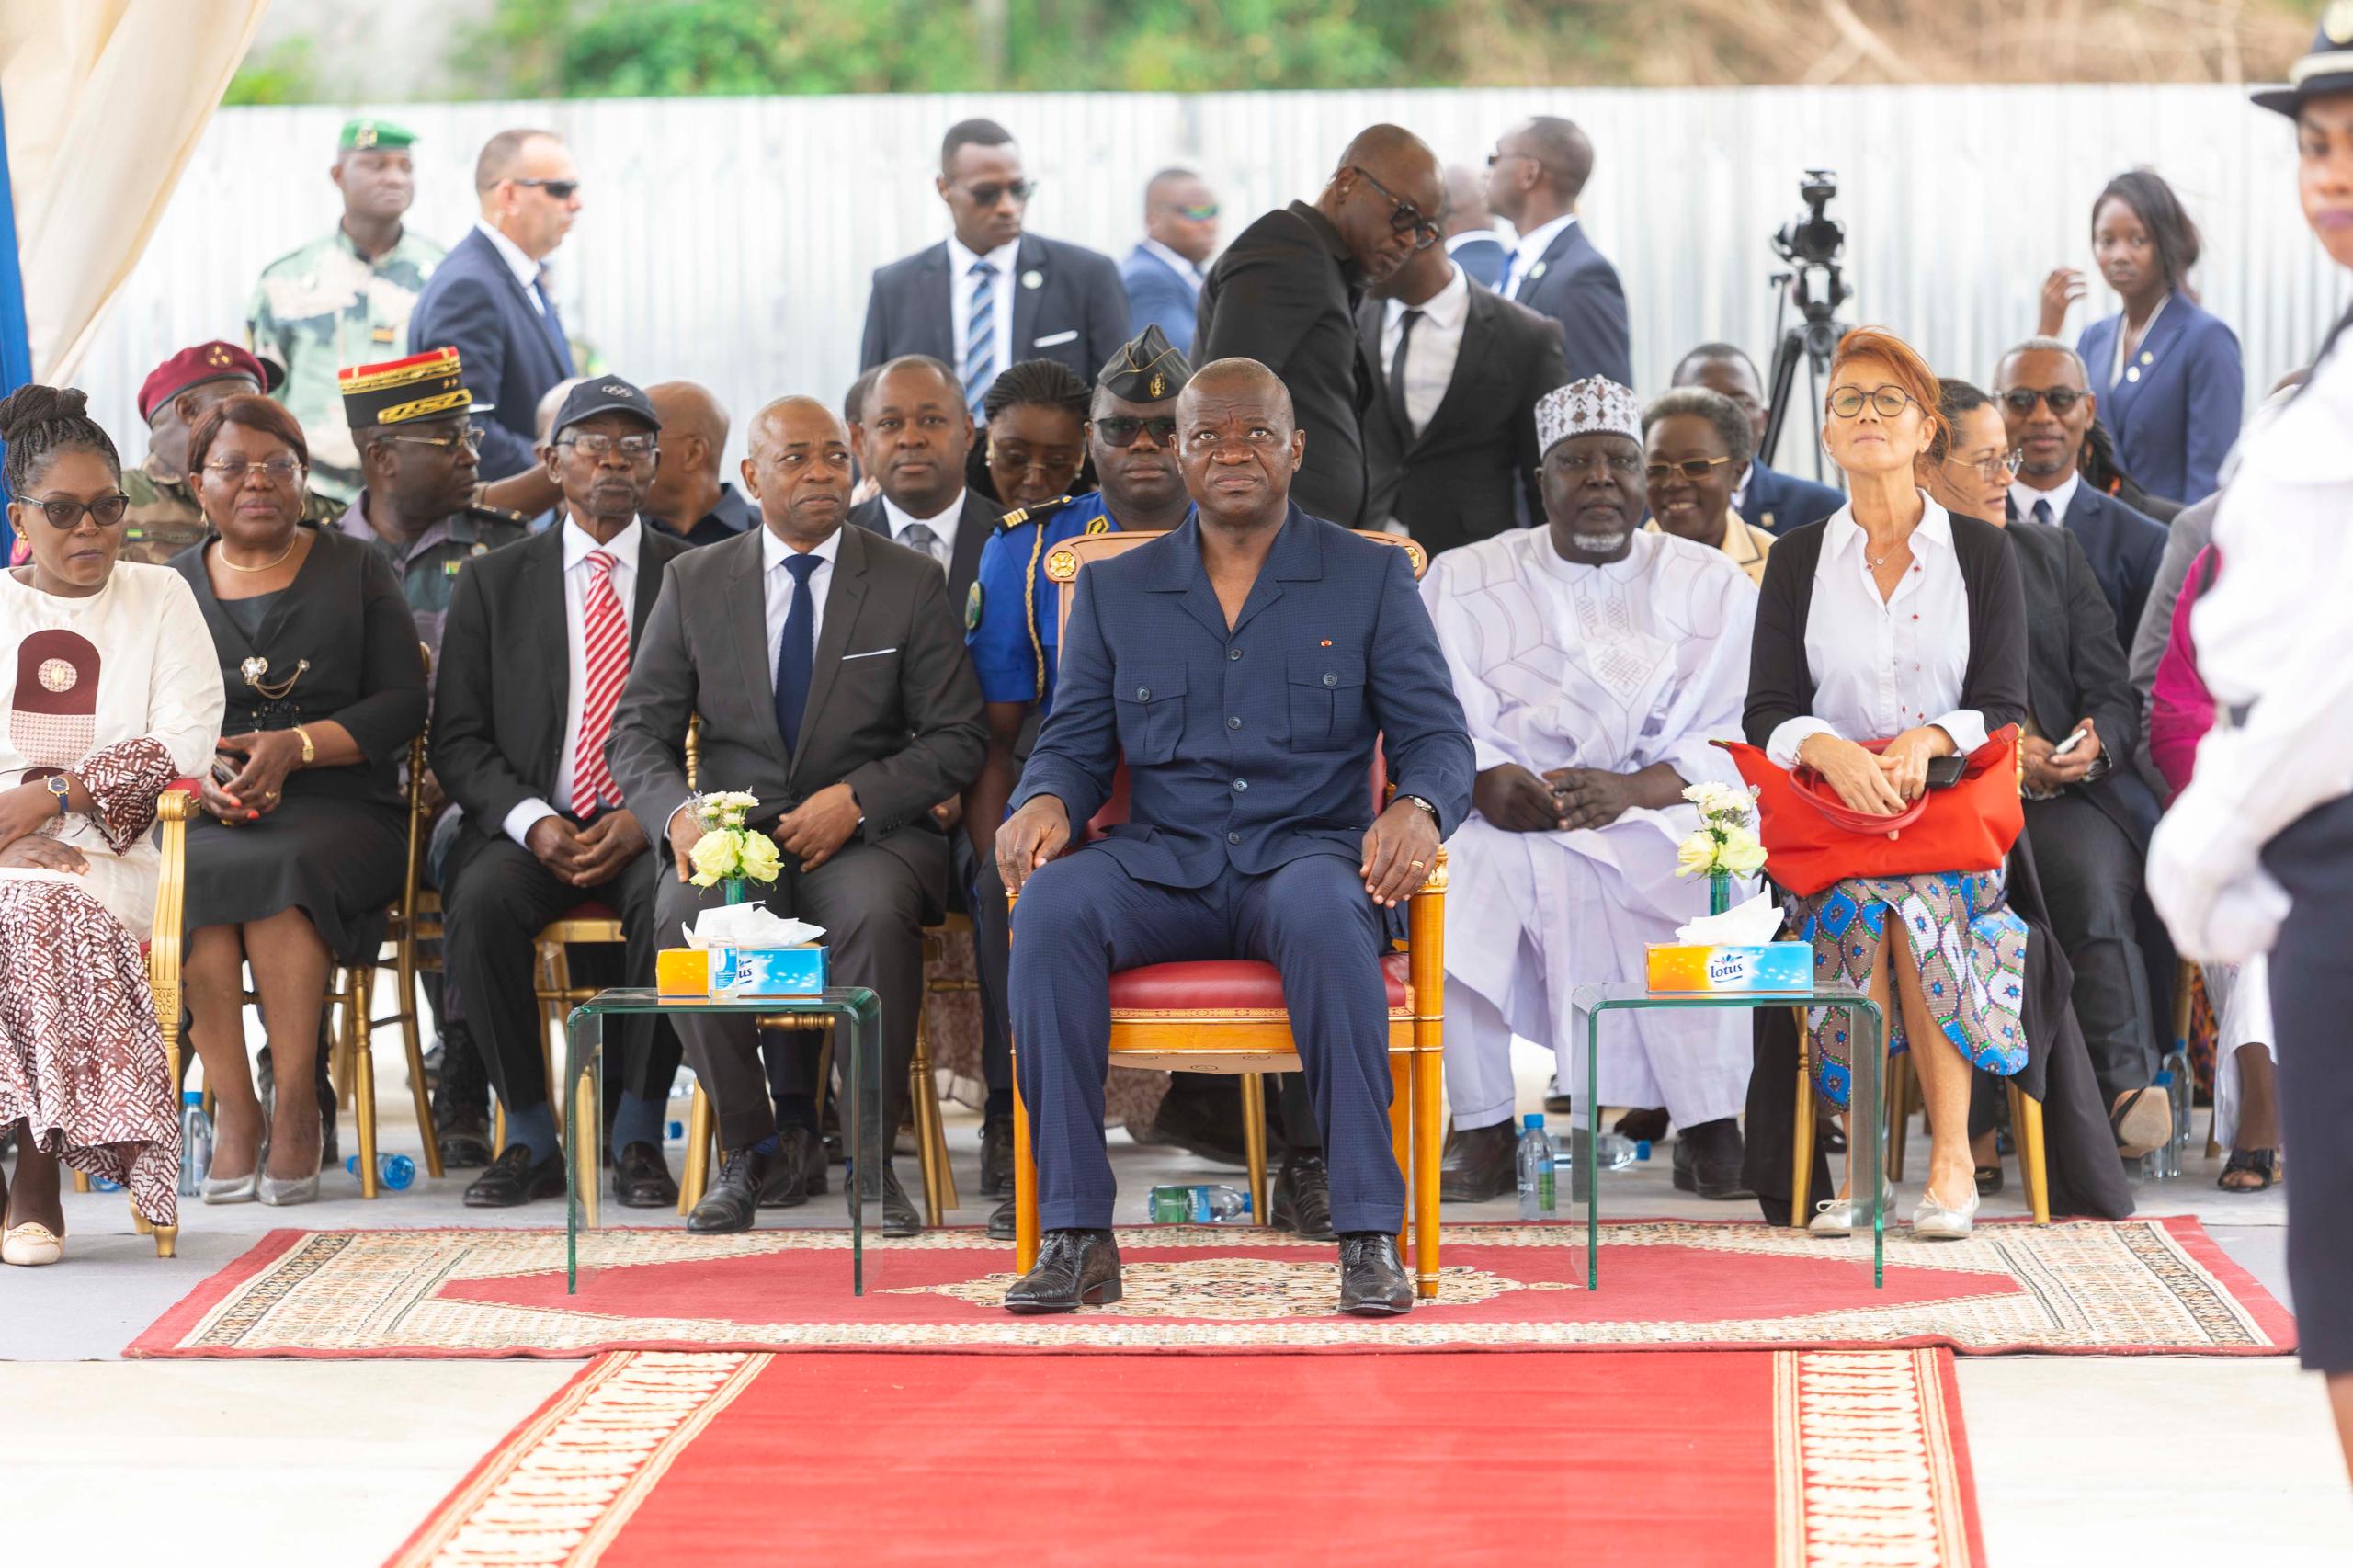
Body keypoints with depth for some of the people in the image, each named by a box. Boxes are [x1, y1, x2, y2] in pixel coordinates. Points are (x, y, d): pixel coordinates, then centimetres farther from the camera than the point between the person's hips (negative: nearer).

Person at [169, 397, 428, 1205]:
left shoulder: (355, 570, 12)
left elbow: (402, 705, 2)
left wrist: (295, 746, -13)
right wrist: (192, 770, -11)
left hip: (339, 811, -1)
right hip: (203, 815, 2)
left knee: (279, 871, -35)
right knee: (193, 878, -33)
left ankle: (296, 1108, -31)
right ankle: (233, 1108, -29)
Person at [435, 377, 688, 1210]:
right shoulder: (495, 582, 11)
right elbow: (458, 741, 6)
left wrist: (645, 821, -13)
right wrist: (532, 822, -12)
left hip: (650, 832, -1)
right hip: (529, 825, 1)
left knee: (671, 899, -35)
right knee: (481, 902, -31)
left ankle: (638, 1139, -20)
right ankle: (530, 1140, -18)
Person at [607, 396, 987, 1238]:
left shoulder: (911, 582, 5)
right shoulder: (695, 582, 9)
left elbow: (957, 740, 2)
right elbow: (638, 729, 7)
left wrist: (856, 799, -14)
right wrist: (677, 813, -15)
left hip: (868, 833, -1)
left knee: (875, 911, -37)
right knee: (686, 909, -33)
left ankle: (871, 1155, -22)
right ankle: (750, 1151, -16)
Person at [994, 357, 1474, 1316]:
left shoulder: (1371, 578, 11)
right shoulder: (1115, 590, 17)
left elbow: (1437, 736, 5)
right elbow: (1075, 744, 14)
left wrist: (1417, 808, -19)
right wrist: (1045, 801, -11)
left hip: (1307, 851, -2)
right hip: (1161, 865, 2)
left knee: (1322, 910, -40)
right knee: (1051, 905, -32)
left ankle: (1370, 1234, -39)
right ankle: (1075, 1236, -32)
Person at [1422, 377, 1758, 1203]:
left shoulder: (1710, 584, 14)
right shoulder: (1463, 580, 15)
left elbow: (1733, 741, 1)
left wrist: (1632, 789, -17)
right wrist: (1487, 780, -19)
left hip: (1657, 816, 0)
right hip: (1513, 821, 0)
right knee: (1458, 874, -33)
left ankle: (1710, 1126, -23)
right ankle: (1483, 1126, -23)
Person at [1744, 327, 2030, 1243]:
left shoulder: (1982, 553, 9)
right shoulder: (1798, 559, 11)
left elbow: (2002, 709, 1)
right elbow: (1768, 713, 3)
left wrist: (1926, 741, -21)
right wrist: (1832, 752, -20)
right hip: (1831, 804, 1)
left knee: (1919, 895, -34)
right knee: (1855, 897, -33)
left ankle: (1951, 1155, -32)